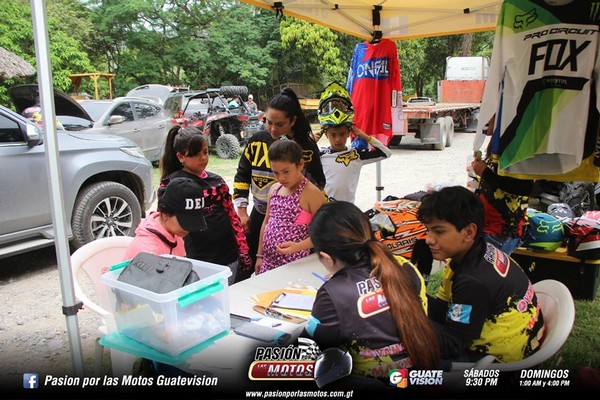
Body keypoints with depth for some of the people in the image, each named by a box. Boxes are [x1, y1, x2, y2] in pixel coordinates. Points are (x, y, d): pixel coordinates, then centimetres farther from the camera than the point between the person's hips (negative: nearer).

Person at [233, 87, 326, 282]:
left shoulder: (306, 146, -11)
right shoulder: (257, 141, -2)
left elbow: (318, 185, -8)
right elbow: (242, 176, 6)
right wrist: (242, 212, 2)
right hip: (259, 216, 3)